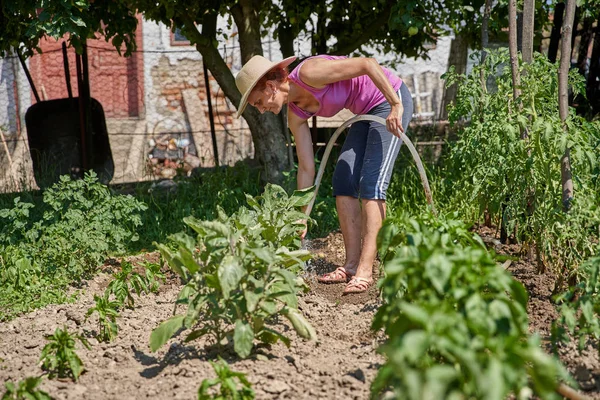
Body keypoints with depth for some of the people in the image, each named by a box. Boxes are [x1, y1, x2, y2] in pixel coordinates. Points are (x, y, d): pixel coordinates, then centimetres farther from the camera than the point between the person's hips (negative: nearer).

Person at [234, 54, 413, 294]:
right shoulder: (296, 113, -2)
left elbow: (368, 63, -26)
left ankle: (365, 271, -19)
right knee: (342, 181, 0)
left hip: (391, 100, -9)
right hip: (367, 112, 9)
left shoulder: (309, 73, -25)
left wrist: (396, 105, -29)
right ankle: (351, 265, 2)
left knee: (371, 183, -16)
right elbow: (306, 168, 2)